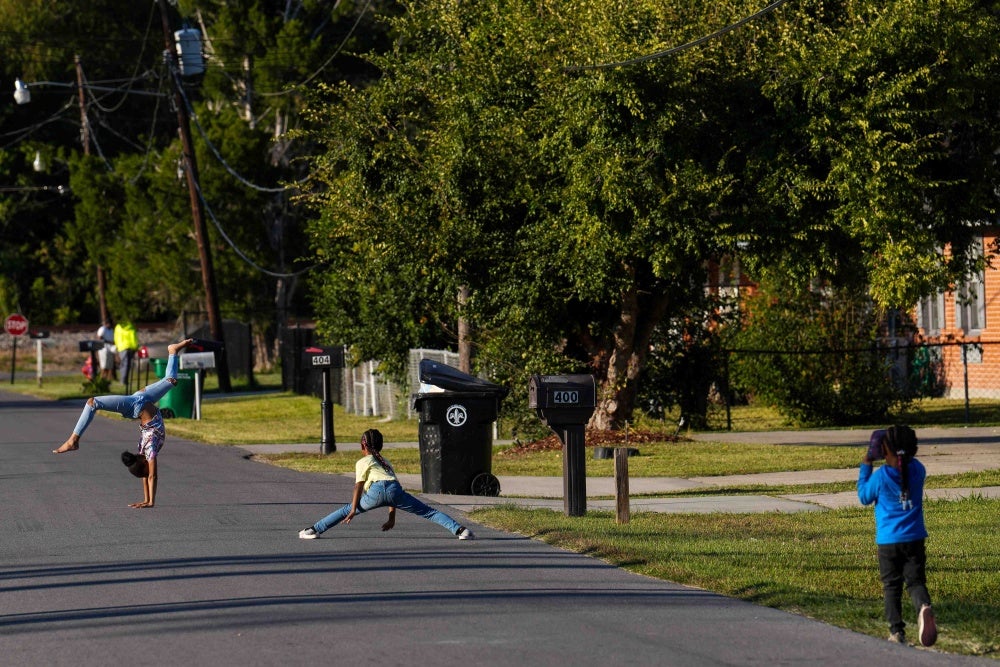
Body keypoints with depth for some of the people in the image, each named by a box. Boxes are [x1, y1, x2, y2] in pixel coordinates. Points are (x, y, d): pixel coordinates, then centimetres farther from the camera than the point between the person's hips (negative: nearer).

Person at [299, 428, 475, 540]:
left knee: (346, 510, 11)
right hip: (395, 488, 3)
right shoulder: (386, 462, 39)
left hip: (377, 489, -3)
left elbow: (359, 485, 10)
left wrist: (353, 509, 5)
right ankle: (459, 529, -10)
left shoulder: (363, 462, 23)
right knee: (428, 512, 4)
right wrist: (392, 517, 43)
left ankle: (314, 530, 5)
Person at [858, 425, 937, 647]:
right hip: (914, 539, 2)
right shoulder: (917, 470, -4)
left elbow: (864, 497, 6)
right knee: (916, 581, 4)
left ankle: (896, 631, 5)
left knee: (891, 586, 9)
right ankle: (924, 607, -28)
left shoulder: (880, 476, -13)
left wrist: (865, 467, 11)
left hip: (888, 541, -2)